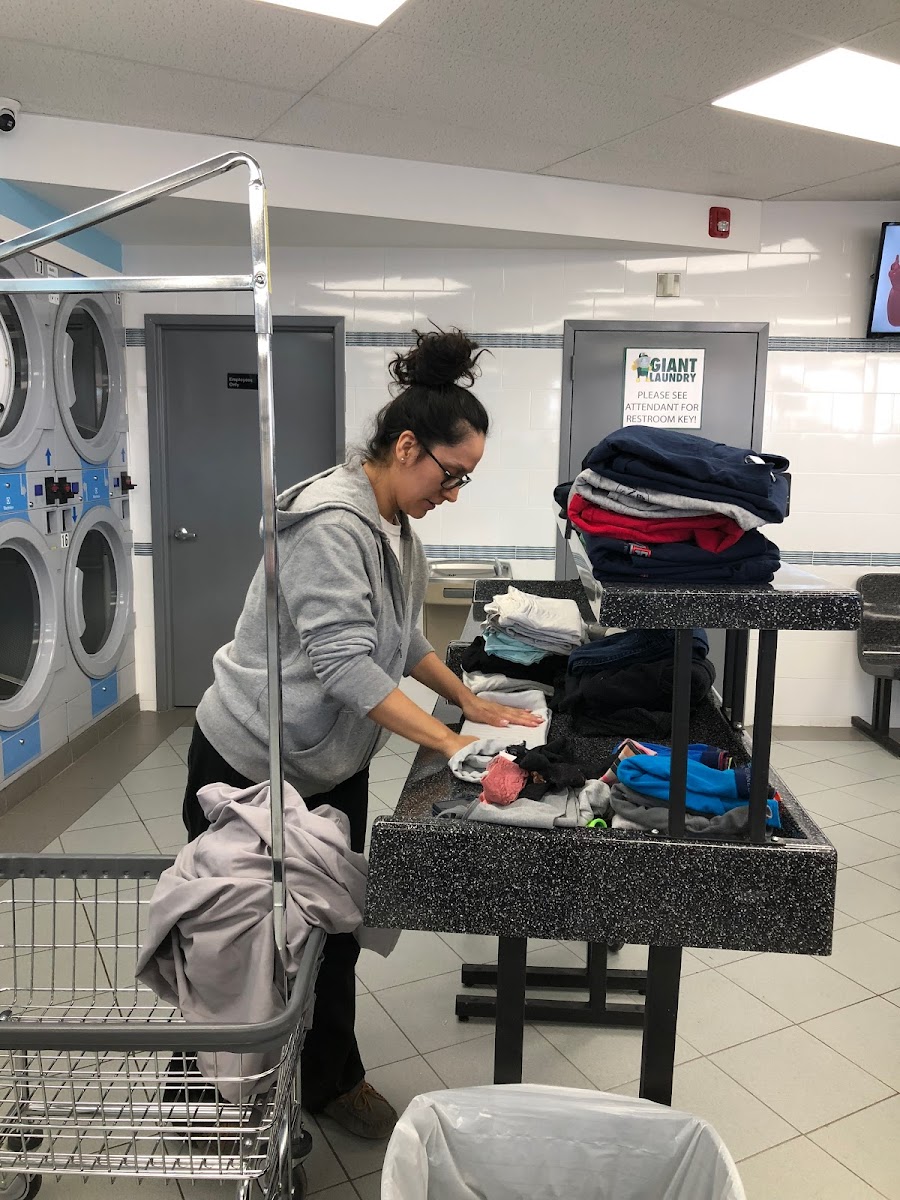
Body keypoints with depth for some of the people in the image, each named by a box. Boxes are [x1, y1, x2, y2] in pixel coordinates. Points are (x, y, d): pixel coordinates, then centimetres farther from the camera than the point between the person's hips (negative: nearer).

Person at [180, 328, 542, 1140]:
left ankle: (328, 1080, 32)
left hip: (332, 766, 8)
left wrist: (473, 701, 7)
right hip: (251, 766, -8)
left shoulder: (394, 526, 6)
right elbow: (344, 664, -32)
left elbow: (401, 638, 15)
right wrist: (453, 744, -33)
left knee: (332, 924, 14)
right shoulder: (330, 523, -25)